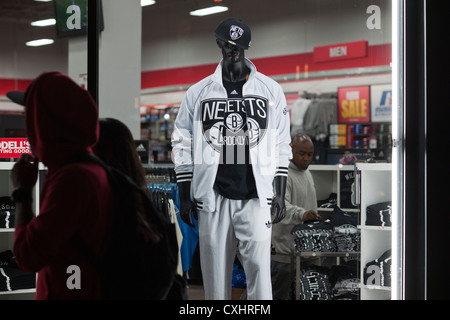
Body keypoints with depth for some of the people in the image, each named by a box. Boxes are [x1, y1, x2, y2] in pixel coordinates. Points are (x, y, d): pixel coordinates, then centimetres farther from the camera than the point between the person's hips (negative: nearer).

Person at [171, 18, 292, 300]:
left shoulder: (271, 90, 7)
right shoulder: (198, 93, 7)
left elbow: (281, 147, 9)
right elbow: (183, 146, 10)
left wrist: (280, 194, 4)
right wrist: (185, 196, 7)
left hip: (256, 197, -1)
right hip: (213, 197, 1)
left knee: (258, 264, -9)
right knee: (215, 268, 3)